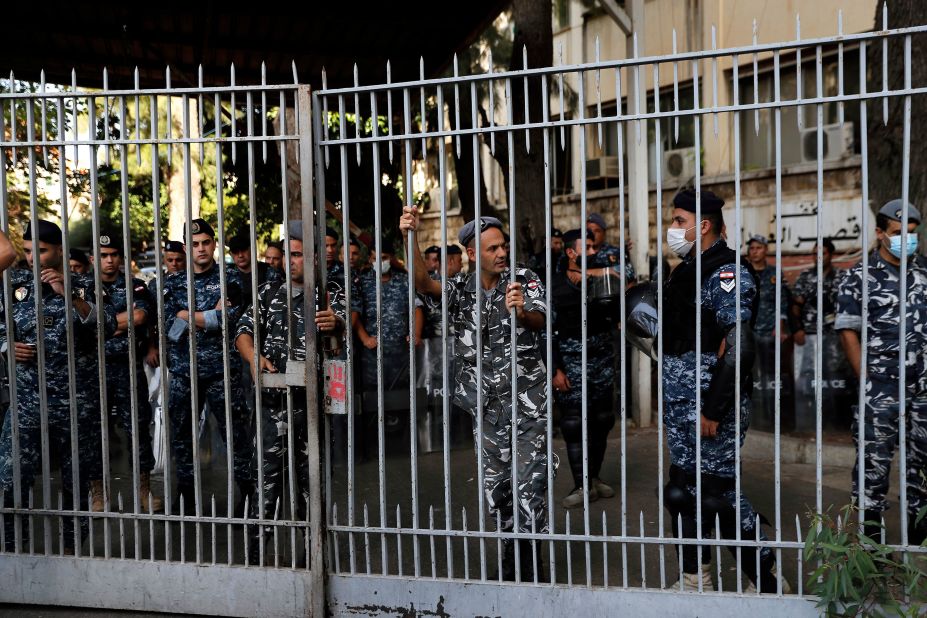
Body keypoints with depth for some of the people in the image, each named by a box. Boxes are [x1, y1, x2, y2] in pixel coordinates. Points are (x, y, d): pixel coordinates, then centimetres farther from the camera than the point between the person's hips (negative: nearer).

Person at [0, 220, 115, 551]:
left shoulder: (83, 285, 0)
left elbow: (108, 327, -13)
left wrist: (69, 295, -22)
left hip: (78, 402, -1)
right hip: (28, 401, 2)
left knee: (75, 479, 9)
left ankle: (71, 549, 25)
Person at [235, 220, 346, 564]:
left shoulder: (330, 292, 3)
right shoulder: (270, 291, 12)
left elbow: (344, 323, -14)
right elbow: (244, 329, 5)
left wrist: (336, 323, -39)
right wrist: (253, 357, -16)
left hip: (313, 400, -1)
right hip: (273, 398, 2)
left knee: (311, 476, 9)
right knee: (267, 474, -1)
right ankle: (255, 556, 7)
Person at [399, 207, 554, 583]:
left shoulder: (524, 280, -3)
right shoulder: (462, 288, 3)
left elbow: (540, 321, -18)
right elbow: (424, 284, -15)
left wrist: (521, 311, -41)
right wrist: (410, 239, -27)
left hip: (527, 400, -3)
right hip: (485, 405, 3)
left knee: (529, 481, -5)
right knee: (495, 482, 12)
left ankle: (532, 565, 6)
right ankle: (511, 549, 29)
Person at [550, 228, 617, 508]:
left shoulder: (599, 277, 8)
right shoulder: (554, 285, -4)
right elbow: (547, 330, -6)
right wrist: (556, 370, -11)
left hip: (602, 359, 5)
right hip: (572, 362, -4)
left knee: (601, 420, 10)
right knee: (574, 422, -3)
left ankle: (594, 477, 24)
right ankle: (582, 486, 6)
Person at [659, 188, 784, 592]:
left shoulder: (725, 274, -14)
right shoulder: (686, 271, 13)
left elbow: (738, 349, -21)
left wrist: (713, 410, -21)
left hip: (708, 406, -9)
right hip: (681, 407, 9)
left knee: (717, 492, -1)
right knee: (684, 490, 15)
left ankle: (767, 581, 18)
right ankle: (695, 580, 29)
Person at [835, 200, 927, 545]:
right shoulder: (858, 278, -4)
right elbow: (848, 333, -5)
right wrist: (868, 381, -8)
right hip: (882, 387, -4)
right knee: (874, 460, 1)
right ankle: (869, 535, 12)